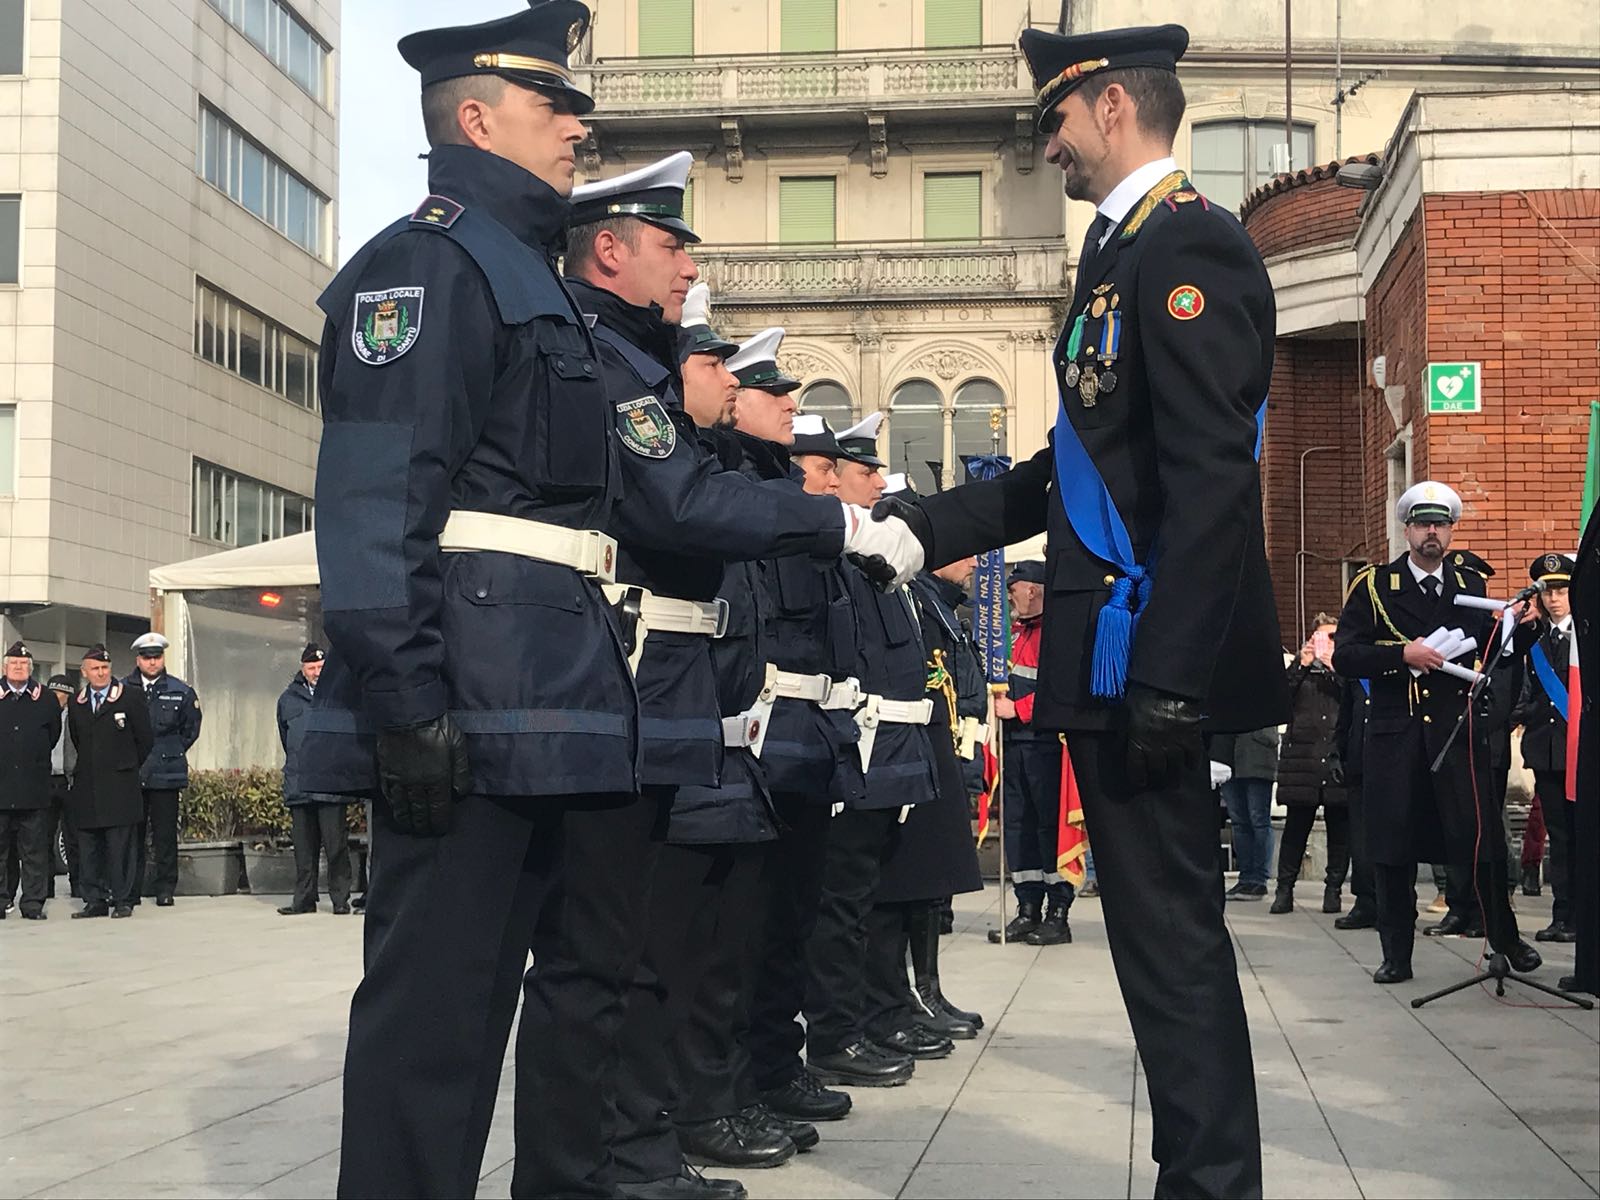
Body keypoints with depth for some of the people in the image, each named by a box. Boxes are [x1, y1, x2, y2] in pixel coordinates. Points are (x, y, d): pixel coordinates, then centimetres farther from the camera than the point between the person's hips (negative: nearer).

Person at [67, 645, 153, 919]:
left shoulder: (130, 699, -1)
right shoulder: (76, 704, 12)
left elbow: (145, 740, 4)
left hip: (120, 787, -4)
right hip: (86, 787, 4)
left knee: (121, 846, -4)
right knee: (88, 847, 4)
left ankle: (123, 900, 1)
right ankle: (95, 901, 10)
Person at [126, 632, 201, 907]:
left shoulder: (181, 692, 5)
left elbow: (191, 729, 14)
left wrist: (172, 752, 9)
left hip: (166, 773, 0)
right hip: (131, 773, 0)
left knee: (165, 834, 2)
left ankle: (165, 889, 9)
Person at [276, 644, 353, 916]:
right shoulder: (289, 699, 13)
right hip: (298, 786, 4)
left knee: (336, 846, -4)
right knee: (304, 847, 8)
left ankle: (340, 898, 2)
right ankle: (304, 899, 13)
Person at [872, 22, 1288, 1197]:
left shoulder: (1187, 243, -11)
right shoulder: (1125, 252, 20)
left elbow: (1213, 476, -20)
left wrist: (1166, 679, -24)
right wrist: (914, 527, 21)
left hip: (1148, 657, -10)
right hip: (1121, 658, 10)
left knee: (1172, 936, -5)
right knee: (1164, 932, 13)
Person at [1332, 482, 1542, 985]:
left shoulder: (1470, 586, 13)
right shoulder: (1374, 585, 3)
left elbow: (1495, 652, 17)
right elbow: (1344, 657, -5)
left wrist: (1522, 626, -2)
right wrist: (1403, 653, -18)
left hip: (1457, 731, 2)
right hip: (1394, 734, -2)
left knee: (1485, 836, 1)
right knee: (1393, 847, 1)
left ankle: (1506, 938, 22)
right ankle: (1396, 953, 12)